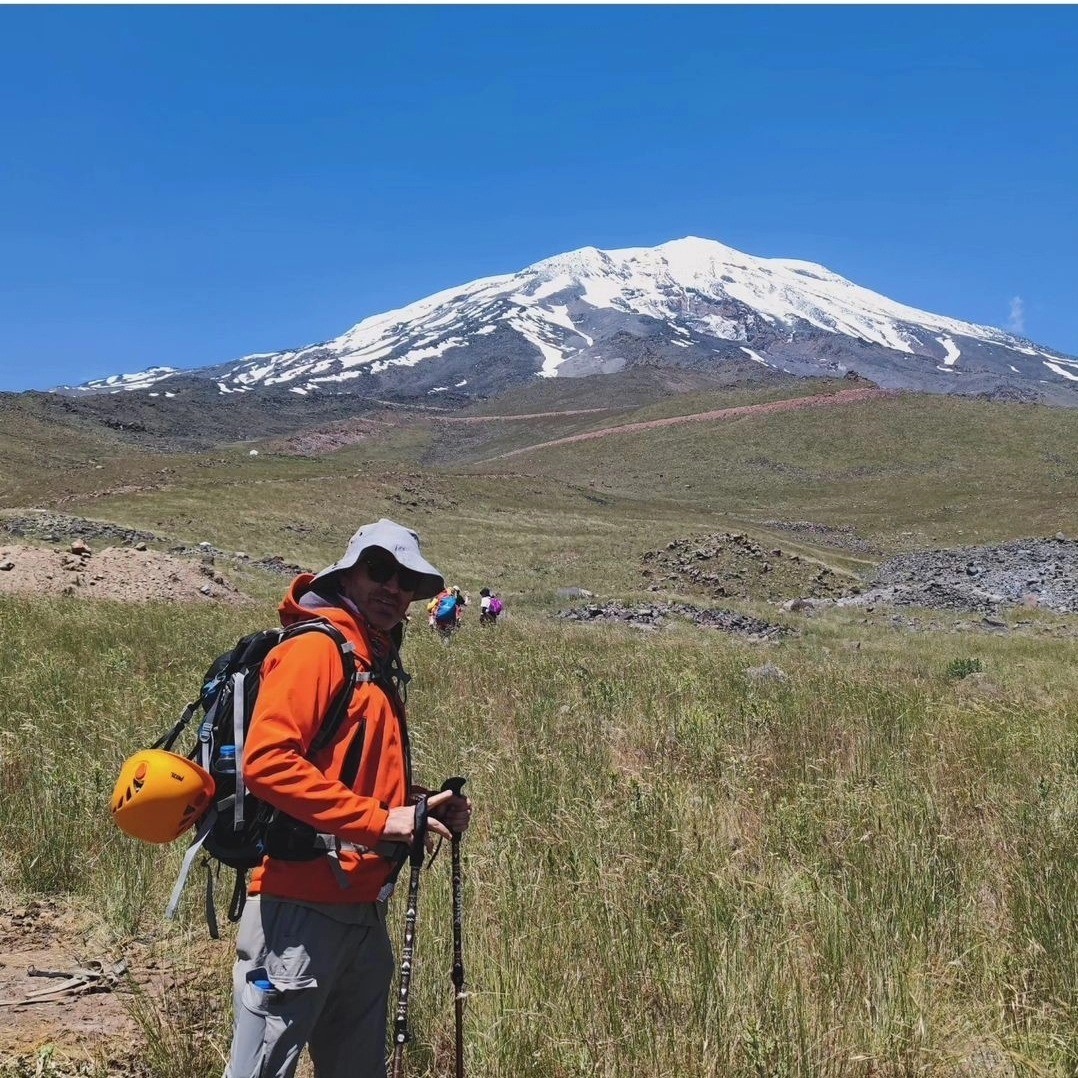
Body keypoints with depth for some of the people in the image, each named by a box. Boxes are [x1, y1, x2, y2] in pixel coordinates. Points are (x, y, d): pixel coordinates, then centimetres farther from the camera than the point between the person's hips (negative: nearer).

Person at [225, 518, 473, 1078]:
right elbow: (266, 761, -24)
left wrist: (421, 805, 7)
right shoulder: (315, 648, -11)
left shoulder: (379, 662, 18)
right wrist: (379, 820, -22)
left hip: (362, 911, 10)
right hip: (301, 910, -10)